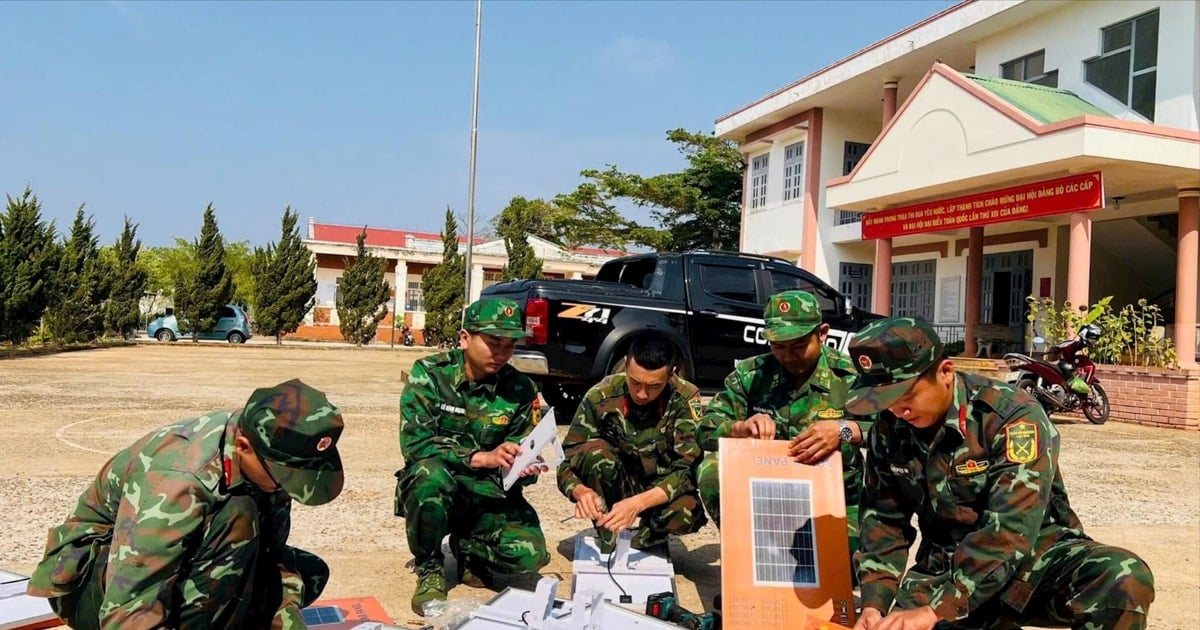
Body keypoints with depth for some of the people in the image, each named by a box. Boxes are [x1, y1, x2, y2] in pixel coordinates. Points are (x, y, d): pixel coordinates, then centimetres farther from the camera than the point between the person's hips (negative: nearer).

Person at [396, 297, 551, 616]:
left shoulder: (520, 388, -4)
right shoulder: (429, 374, -11)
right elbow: (415, 444, -20)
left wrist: (525, 468, -25)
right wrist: (481, 457, -29)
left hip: (487, 493, 2)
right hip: (433, 485, -2)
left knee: (529, 554, -21)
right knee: (432, 473, -37)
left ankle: (467, 550, 15)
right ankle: (429, 570, -8)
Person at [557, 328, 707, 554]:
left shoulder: (686, 399, -19)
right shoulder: (601, 396, -17)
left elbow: (688, 469, -24)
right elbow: (566, 464, -14)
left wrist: (639, 503, -41)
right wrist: (581, 491, -39)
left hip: (664, 494, 0)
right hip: (615, 490, 1)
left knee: (687, 513, -35)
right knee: (594, 450, -30)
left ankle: (647, 538, -1)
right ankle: (609, 542, -14)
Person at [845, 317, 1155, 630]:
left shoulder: (1012, 417, -21)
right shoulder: (889, 430, -5)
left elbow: (1009, 531, -30)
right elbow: (884, 518, 1)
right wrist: (874, 602, -14)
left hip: (1034, 557, -3)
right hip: (945, 566, 3)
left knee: (1126, 583, -30)